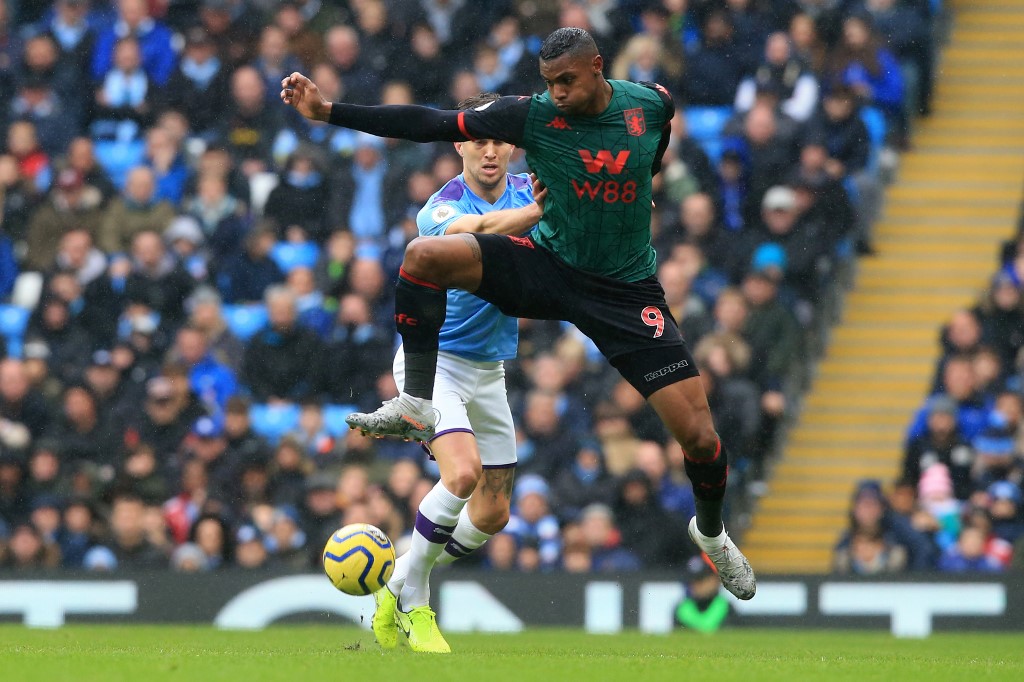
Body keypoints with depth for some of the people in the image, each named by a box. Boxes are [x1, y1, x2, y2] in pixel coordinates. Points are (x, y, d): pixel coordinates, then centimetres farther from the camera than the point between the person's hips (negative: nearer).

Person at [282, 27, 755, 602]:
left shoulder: (653, 104, -8)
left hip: (628, 292, 0)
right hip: (549, 267, 0)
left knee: (700, 435, -8)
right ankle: (415, 407, -15)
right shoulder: (534, 116, -11)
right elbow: (434, 124, -14)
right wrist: (328, 111, -18)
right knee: (425, 254, -25)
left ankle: (711, 531, 26)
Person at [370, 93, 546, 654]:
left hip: (488, 371, 6)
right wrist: (534, 213, -58)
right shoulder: (439, 210, -19)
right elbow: (476, 230, -40)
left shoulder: (528, 190, 0)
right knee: (462, 472, -27)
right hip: (434, 360, -6)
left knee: (492, 513, 7)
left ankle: (398, 589, 27)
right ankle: (411, 600, -11)